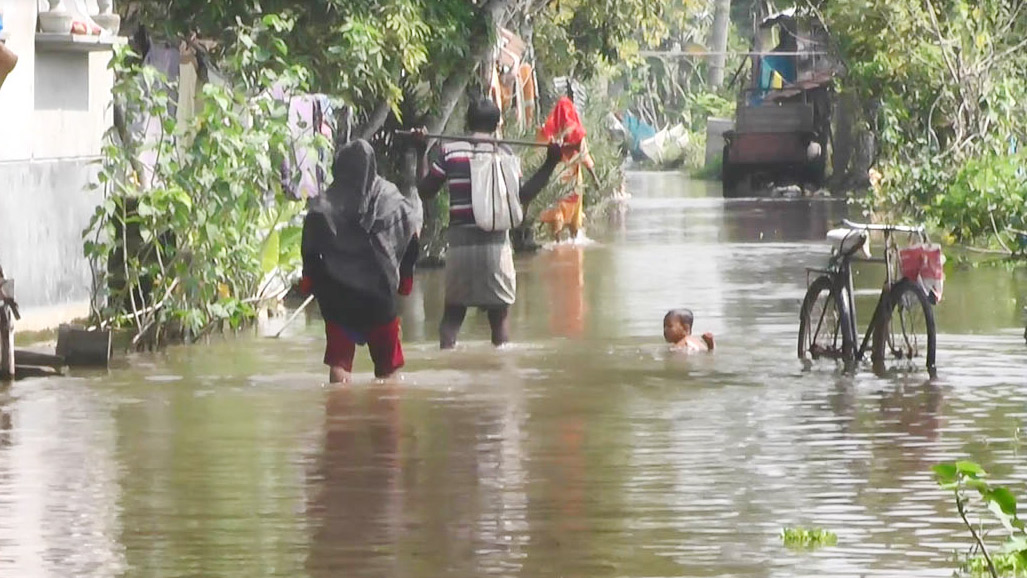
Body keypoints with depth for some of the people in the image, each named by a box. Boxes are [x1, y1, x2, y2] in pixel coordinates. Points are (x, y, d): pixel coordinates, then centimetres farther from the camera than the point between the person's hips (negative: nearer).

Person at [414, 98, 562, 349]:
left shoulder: (449, 151, 1)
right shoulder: (503, 153, -1)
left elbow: (425, 191, 7)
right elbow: (522, 196, 0)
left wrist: (421, 152, 19)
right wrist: (550, 164, 6)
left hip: (459, 241, 1)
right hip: (495, 242, -1)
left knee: (453, 312, 10)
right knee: (499, 315, 7)